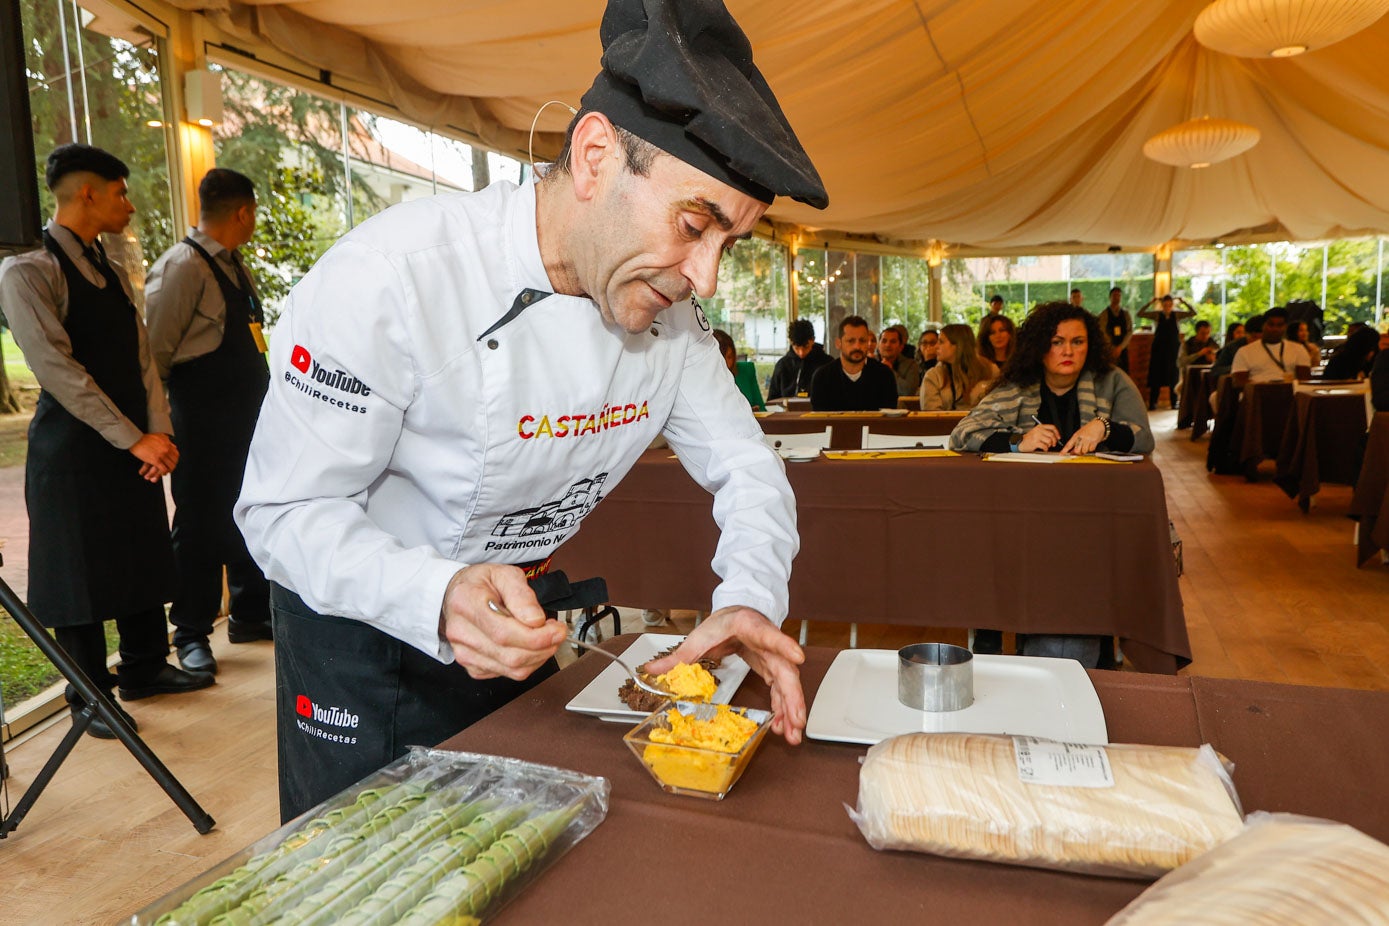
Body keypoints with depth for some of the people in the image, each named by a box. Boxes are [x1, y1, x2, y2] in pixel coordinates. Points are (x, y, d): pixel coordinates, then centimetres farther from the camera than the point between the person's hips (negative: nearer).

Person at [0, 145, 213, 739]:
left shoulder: (111, 273, 13)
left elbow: (141, 358, 9)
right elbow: (56, 367, -19)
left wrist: (159, 431, -4)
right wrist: (133, 439, -19)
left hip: (134, 445, 7)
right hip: (73, 447, -7)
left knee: (143, 558, 14)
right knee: (80, 573, 4)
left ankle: (144, 669, 30)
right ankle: (90, 695, 18)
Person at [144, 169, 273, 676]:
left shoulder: (236, 266, 14)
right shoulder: (181, 266, -13)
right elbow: (155, 349, -14)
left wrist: (263, 400, 14)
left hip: (247, 416, 8)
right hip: (203, 421, -8)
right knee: (201, 520, 1)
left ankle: (250, 614, 29)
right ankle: (191, 633, 15)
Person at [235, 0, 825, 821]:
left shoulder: (670, 312, -11)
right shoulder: (394, 275, -29)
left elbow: (748, 468, -4)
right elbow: (286, 511, -24)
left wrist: (752, 599, -24)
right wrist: (437, 597, -43)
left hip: (520, 615, 6)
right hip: (365, 627, -5)